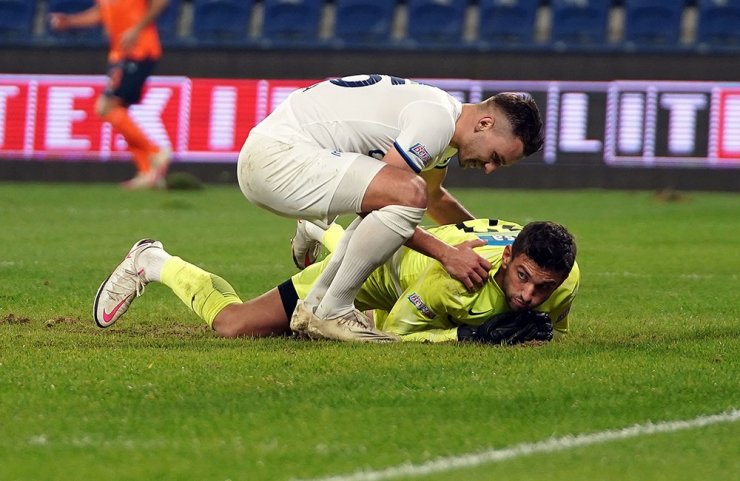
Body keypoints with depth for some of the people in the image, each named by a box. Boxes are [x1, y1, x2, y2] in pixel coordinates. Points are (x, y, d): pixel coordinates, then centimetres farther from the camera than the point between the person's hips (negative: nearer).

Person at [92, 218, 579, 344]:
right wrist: (467, 335, -41)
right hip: (389, 264, -6)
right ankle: (153, 262, 20)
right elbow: (394, 333, -29)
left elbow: (553, 332, -7)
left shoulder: (565, 282, -32)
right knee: (233, 324, -6)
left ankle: (329, 235, 65)